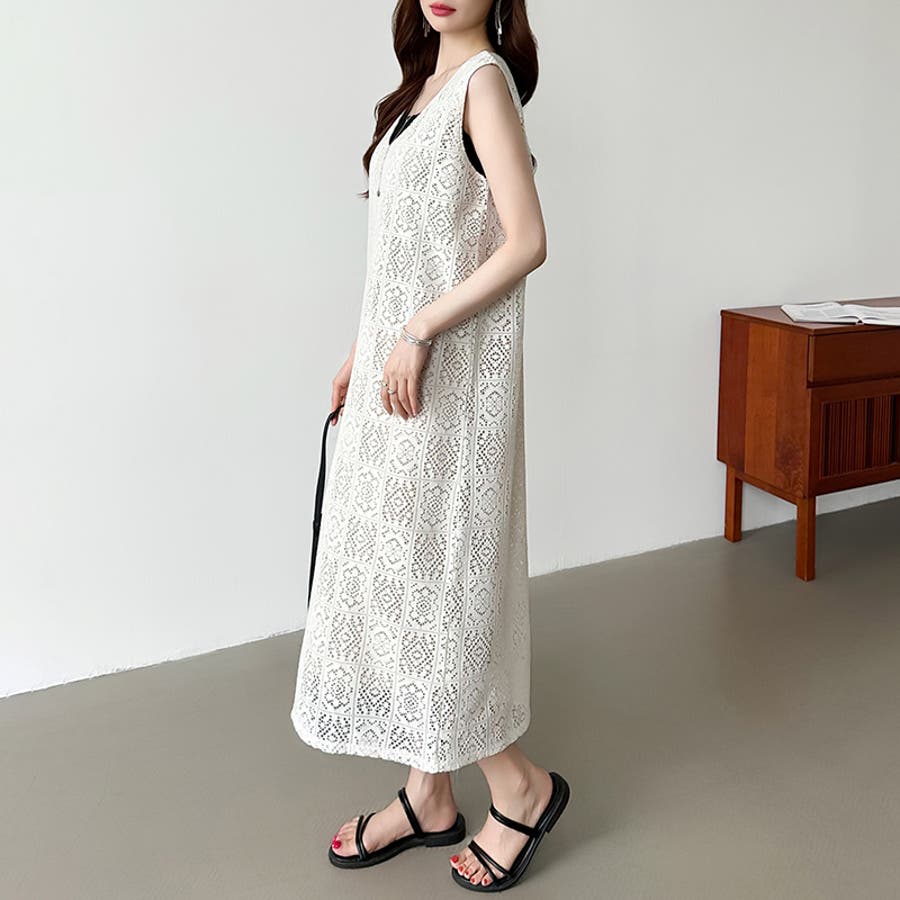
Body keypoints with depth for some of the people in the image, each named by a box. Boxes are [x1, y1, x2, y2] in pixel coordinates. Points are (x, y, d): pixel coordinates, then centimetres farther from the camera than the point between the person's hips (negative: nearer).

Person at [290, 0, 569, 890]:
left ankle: (521, 784, 15)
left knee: (431, 573, -3)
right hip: (396, 365, 9)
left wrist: (419, 333, -19)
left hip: (449, 373, -9)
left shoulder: (484, 79, -8)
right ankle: (428, 794, 22)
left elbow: (526, 241, -18)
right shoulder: (425, 82, 17)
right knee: (393, 571, 10)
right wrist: (362, 349, 15)